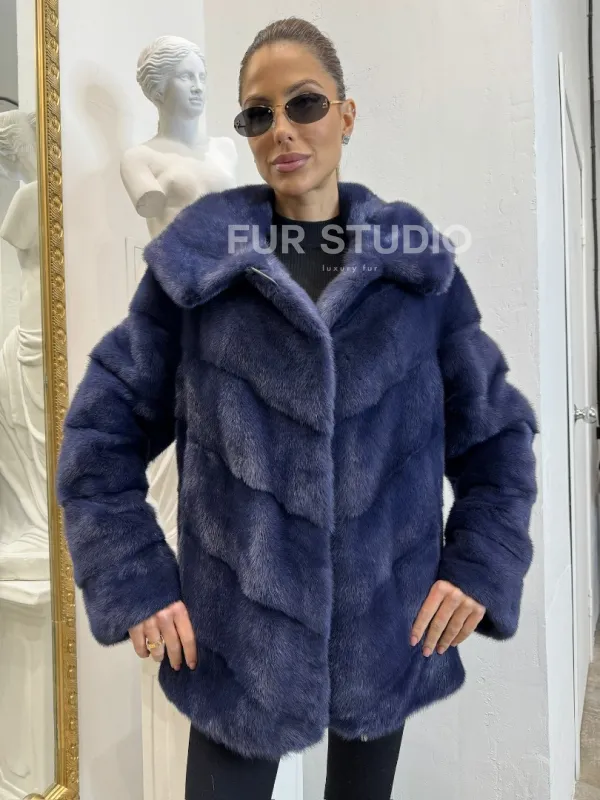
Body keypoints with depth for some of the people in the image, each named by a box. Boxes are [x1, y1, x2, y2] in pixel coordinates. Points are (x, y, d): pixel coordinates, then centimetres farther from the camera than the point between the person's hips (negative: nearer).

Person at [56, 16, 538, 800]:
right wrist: (134, 584, -7)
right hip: (238, 636, -1)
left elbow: (497, 430, 5)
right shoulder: (198, 261, -6)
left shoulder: (415, 263, -2)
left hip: (389, 627, 2)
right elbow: (101, 430, -2)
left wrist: (481, 566, -4)